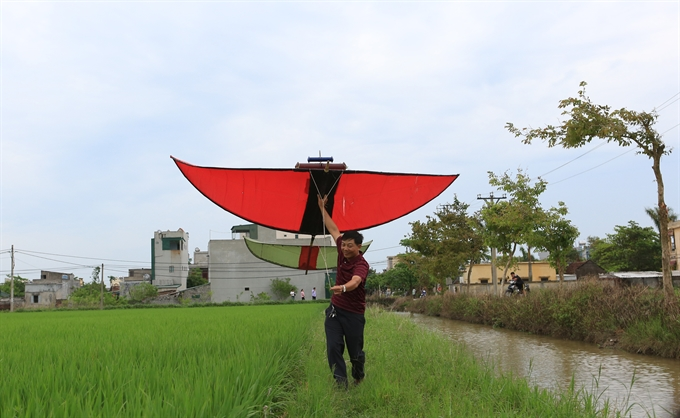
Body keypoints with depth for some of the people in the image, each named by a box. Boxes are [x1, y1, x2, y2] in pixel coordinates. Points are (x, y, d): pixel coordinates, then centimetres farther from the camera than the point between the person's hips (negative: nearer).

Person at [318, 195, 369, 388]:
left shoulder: (361, 264, -22)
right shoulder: (343, 252, -2)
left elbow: (355, 281, -45)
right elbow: (333, 229, 12)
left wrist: (343, 287, -67)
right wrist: (322, 208, 16)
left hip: (353, 314, -6)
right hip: (335, 309, 6)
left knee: (355, 352, 7)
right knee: (333, 347, -8)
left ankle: (359, 378, 36)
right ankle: (340, 383, -5)